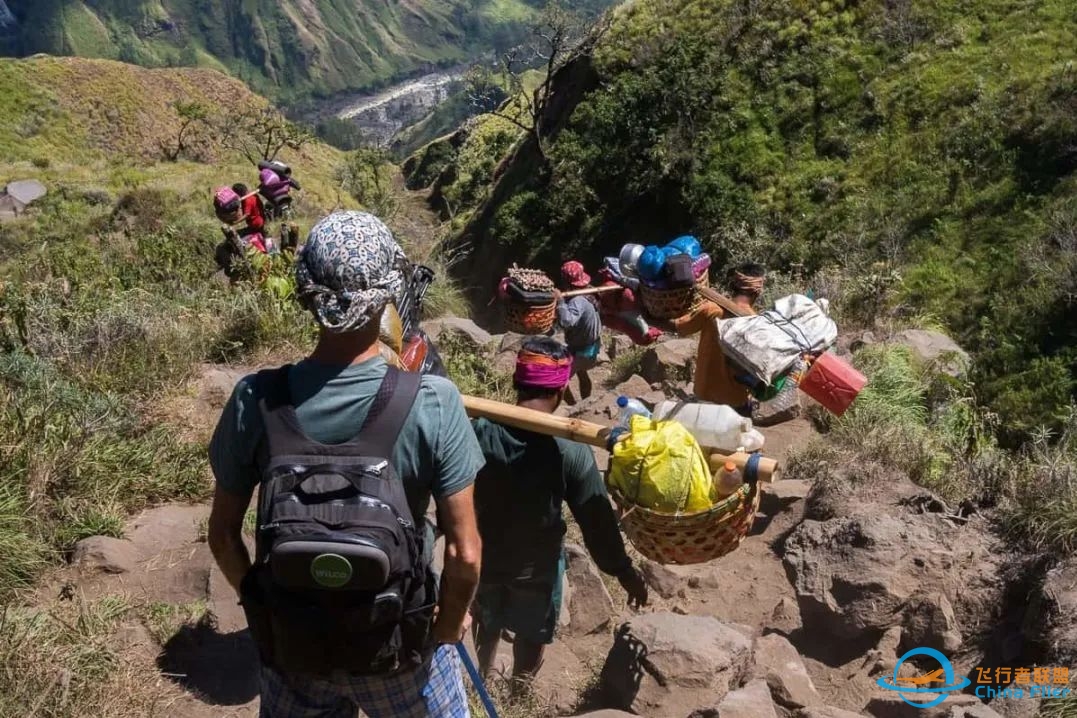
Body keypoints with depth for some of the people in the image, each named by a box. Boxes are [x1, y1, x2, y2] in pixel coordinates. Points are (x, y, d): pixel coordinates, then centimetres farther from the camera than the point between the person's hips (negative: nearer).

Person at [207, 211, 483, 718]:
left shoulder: (256, 400, -20)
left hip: (293, 634, 2)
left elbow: (223, 534, -8)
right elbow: (465, 553, -21)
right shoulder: (433, 402, -26)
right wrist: (450, 623, -2)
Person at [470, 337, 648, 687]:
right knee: (532, 633, 24)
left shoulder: (479, 430, -21)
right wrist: (624, 571, -6)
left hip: (483, 556, 3)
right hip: (536, 565, -3)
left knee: (487, 623, 30)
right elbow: (596, 518, -19)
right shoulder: (570, 451, -27)